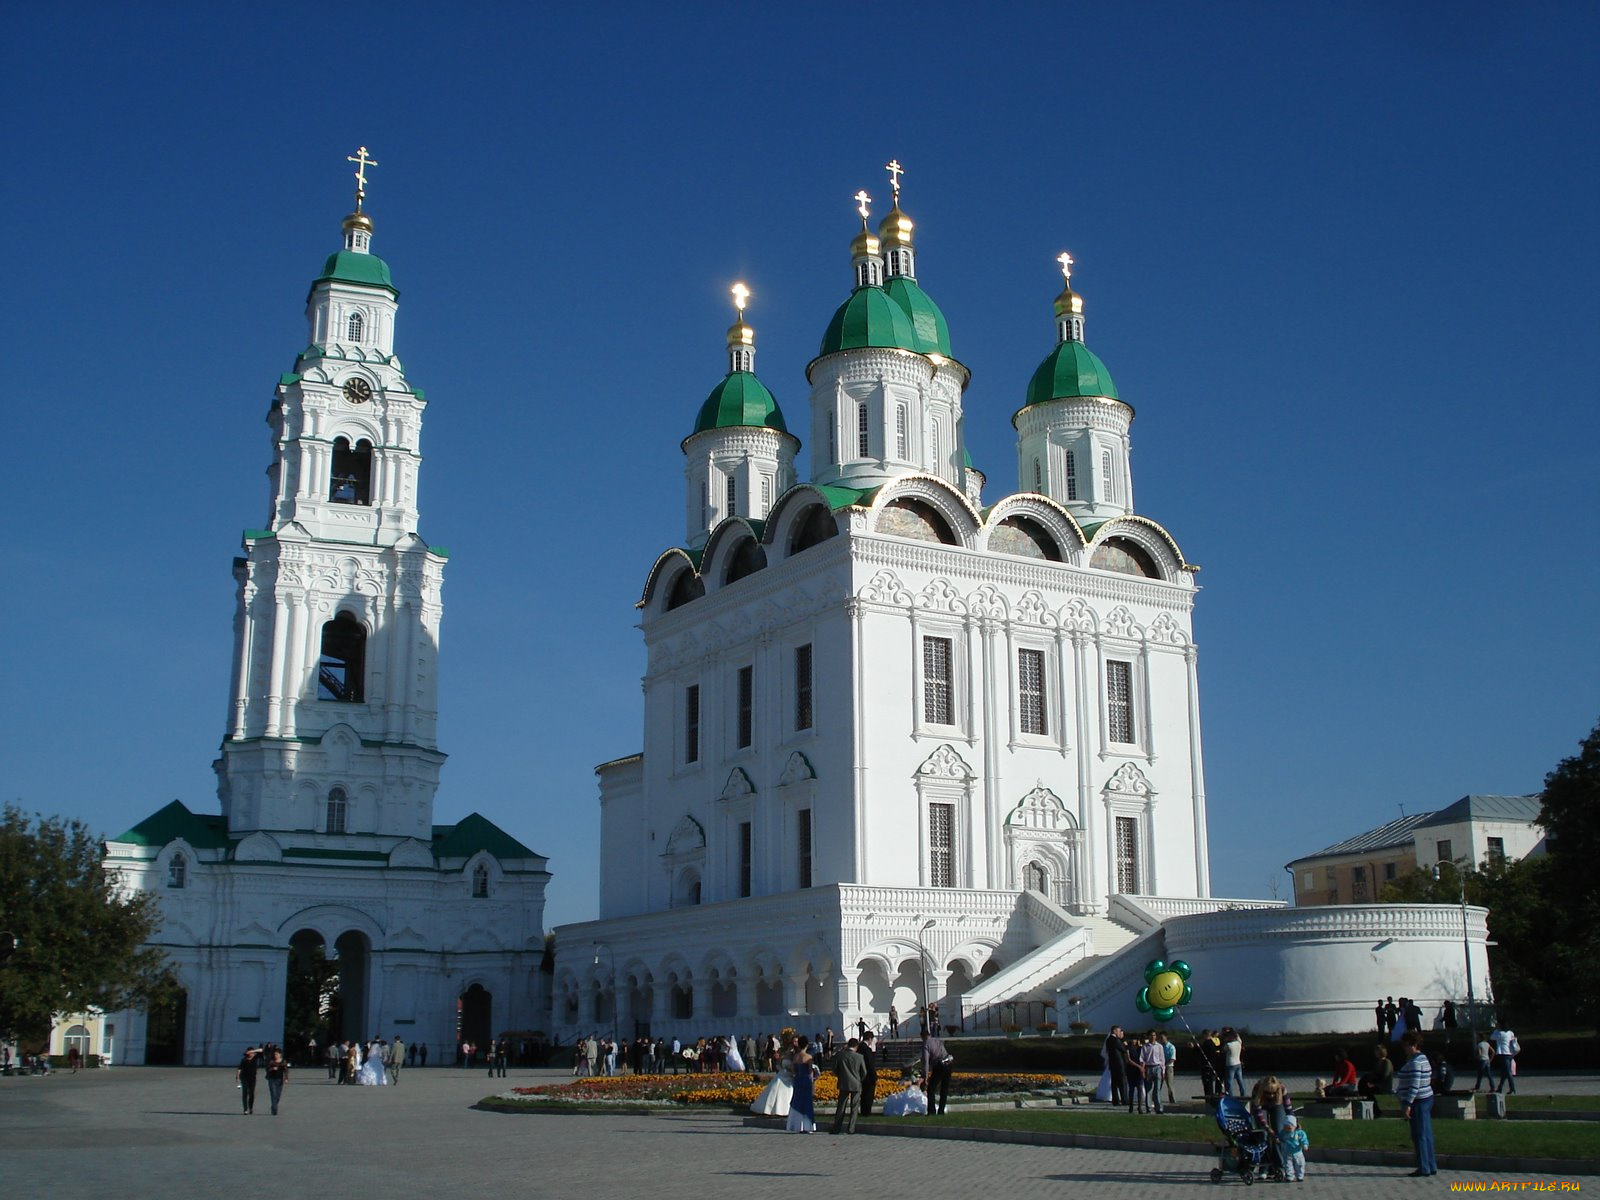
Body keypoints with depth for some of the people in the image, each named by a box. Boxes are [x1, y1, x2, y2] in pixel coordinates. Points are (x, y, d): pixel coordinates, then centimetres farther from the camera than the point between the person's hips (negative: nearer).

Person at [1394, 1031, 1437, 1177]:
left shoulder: (1415, 1062, -17)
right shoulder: (1423, 1059, 16)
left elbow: (1414, 1085, -24)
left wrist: (1408, 1104, -24)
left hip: (1418, 1101, -10)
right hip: (1426, 1099, 10)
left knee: (1419, 1136, -5)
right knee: (1426, 1135, 13)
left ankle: (1424, 1168, -2)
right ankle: (1431, 1166, 17)